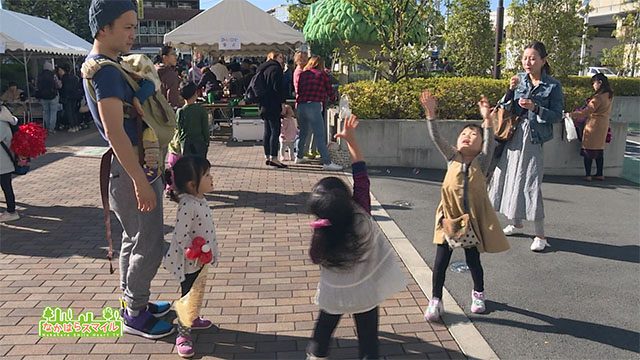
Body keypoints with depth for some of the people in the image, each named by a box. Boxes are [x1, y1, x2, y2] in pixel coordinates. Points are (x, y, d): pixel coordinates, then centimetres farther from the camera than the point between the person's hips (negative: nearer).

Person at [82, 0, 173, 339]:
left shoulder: (106, 65, 13)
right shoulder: (104, 70, -19)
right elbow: (115, 131, -25)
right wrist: (140, 181, -26)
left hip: (133, 163, 10)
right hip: (129, 168, -10)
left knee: (133, 240, 18)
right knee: (148, 245, -1)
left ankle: (132, 303, 31)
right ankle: (135, 315, 13)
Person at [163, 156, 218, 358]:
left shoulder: (199, 200, 1)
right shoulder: (187, 205, -30)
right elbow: (180, 236, -30)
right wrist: (195, 252, -25)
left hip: (202, 258, 9)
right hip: (190, 262, -9)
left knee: (198, 290, 26)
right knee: (188, 296, 3)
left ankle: (192, 319, 46)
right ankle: (183, 333, 18)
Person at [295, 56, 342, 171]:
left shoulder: (303, 74, 17)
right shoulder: (322, 74, 7)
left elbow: (298, 90, 19)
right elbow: (330, 93, 9)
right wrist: (324, 95, 30)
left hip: (300, 106, 5)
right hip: (314, 106, -5)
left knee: (303, 132, 22)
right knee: (320, 135, -8)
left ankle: (299, 157, 32)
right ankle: (327, 162, -13)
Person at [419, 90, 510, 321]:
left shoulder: (481, 162, -2)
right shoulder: (453, 158, 1)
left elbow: (490, 143, -18)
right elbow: (436, 139, -9)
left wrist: (486, 119, -30)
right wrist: (430, 113, -20)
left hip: (473, 218, -1)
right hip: (449, 217, 1)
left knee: (473, 260, 12)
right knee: (441, 261, 3)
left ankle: (478, 293, 39)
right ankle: (435, 301, 16)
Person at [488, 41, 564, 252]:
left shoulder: (552, 86, -5)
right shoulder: (520, 79, 4)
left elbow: (557, 116, -6)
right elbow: (506, 109, 4)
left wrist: (535, 107, -19)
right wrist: (511, 90, -12)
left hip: (532, 140, -5)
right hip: (512, 137, 5)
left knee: (530, 184, -8)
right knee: (509, 179, 13)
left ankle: (540, 236, 2)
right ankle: (516, 224, 33)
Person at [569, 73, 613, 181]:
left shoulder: (598, 97, -19)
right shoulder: (610, 95, 6)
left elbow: (586, 112, -18)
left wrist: (571, 114, -10)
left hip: (594, 125, -8)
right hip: (604, 125, 8)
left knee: (588, 150, -1)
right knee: (599, 150, 15)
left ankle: (588, 175, 1)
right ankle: (600, 174, 20)